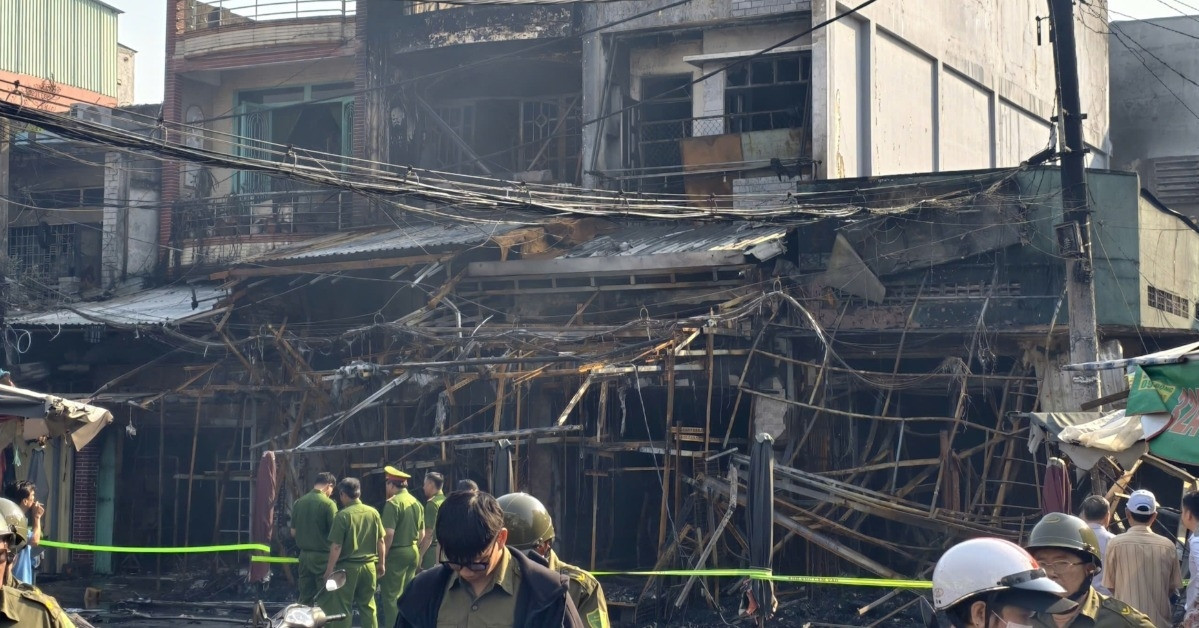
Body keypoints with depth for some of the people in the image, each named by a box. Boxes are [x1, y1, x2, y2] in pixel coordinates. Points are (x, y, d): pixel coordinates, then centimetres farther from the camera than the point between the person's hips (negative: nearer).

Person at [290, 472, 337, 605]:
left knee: (305, 599, 11)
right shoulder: (328, 504, -12)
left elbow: (293, 532, 11)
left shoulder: (298, 503, 6)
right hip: (323, 556, -6)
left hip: (304, 555, 6)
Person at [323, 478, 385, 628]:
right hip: (369, 566, 4)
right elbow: (381, 541, 7)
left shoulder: (343, 515, -12)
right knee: (368, 606, 12)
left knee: (342, 607, 4)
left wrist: (329, 569, -5)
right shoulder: (373, 513, 1)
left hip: (348, 567, -4)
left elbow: (336, 546, -13)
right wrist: (382, 564, 18)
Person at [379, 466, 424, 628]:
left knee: (391, 595, -2)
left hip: (396, 553, -8)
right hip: (413, 552, 8)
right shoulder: (417, 503, 8)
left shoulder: (393, 503, -15)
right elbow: (422, 534, 13)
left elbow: (388, 534, -20)